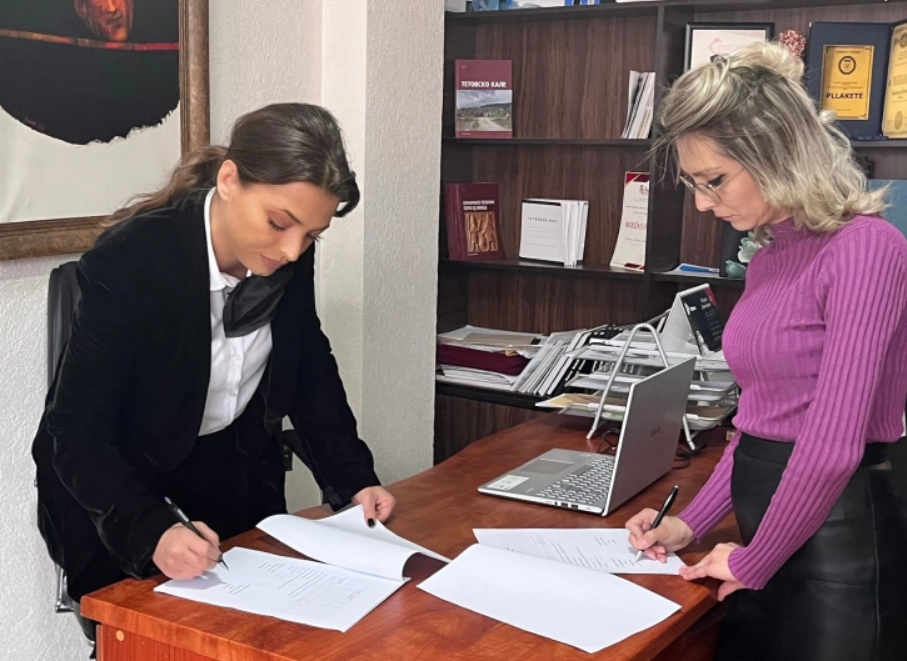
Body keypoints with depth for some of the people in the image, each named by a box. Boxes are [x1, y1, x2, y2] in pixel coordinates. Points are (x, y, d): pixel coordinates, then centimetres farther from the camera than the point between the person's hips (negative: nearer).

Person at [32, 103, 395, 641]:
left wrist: (352, 477, -8)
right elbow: (77, 433, -27)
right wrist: (151, 531, -44)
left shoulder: (289, 258, -13)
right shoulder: (130, 259, -28)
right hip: (116, 485, -4)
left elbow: (310, 365, 4)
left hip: (235, 467, 5)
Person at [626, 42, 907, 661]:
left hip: (840, 533, -8)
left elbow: (832, 446, -22)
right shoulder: (770, 260, 9)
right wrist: (693, 522, 8)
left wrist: (751, 562, -12)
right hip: (772, 522, 8)